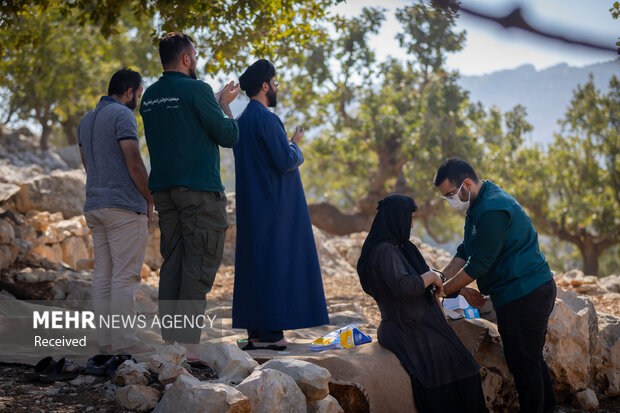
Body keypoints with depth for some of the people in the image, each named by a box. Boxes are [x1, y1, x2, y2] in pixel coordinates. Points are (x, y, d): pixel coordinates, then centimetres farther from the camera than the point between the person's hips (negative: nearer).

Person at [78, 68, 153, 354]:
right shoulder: (122, 115, -9)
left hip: (95, 205, 9)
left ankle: (105, 340, 8)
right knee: (125, 275, -8)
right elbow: (134, 163, -15)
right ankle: (124, 341, -8)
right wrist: (149, 199, -4)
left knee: (103, 274, 7)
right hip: (125, 206, -8)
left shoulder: (86, 120, 18)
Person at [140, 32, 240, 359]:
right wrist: (224, 104, 10)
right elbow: (229, 136, -7)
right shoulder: (197, 89, -9)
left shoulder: (150, 96, 12)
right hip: (199, 188, -7)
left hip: (163, 188, 7)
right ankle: (188, 341, -9)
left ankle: (169, 338, 10)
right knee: (200, 262, -5)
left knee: (172, 261, 10)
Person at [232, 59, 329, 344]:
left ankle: (255, 330, 13)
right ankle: (271, 333, -8)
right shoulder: (266, 118, -15)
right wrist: (295, 145, 1)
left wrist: (288, 145, 19)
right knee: (276, 264, -7)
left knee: (255, 263, 10)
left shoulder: (242, 120, 13)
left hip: (252, 208, 9)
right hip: (275, 208, -9)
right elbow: (285, 161, -18)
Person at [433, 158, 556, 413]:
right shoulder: (479, 205, 12)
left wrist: (443, 289, -11)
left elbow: (478, 265, -21)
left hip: (523, 294, -11)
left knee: (523, 364, -3)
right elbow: (465, 252, 16)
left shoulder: (493, 211, -22)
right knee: (532, 359, 19)